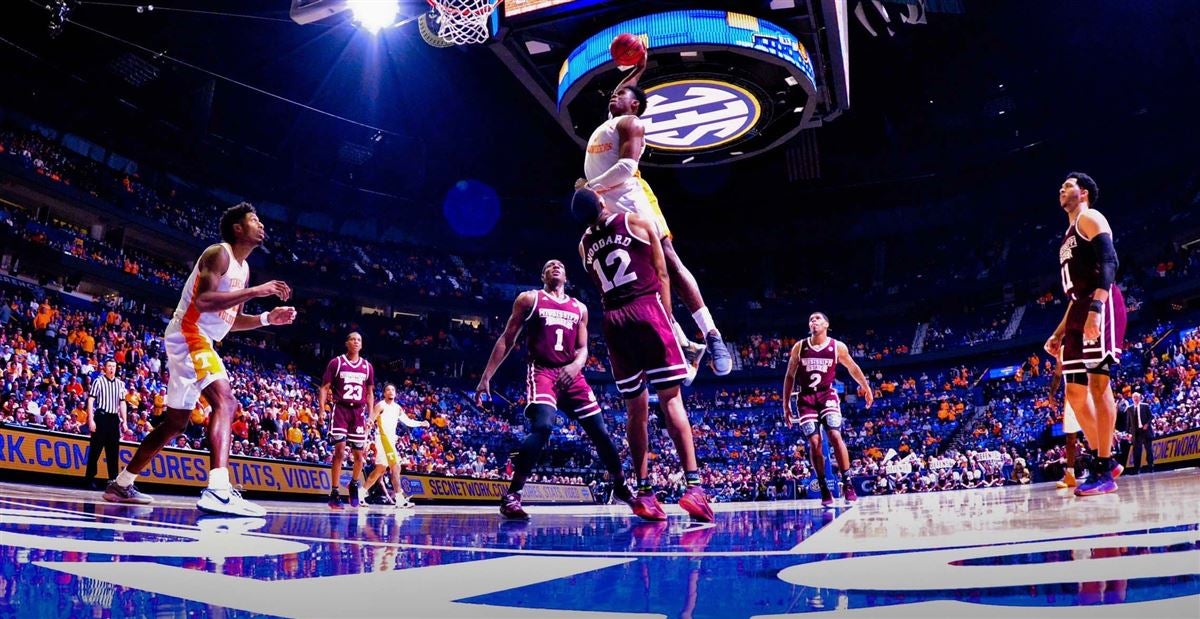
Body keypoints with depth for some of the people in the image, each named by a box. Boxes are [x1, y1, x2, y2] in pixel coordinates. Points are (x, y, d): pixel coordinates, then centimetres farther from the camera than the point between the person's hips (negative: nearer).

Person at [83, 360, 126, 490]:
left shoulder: (120, 384, 12)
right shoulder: (98, 381, -1)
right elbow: (90, 401, -5)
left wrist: (124, 421, 9)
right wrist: (91, 420, -12)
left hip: (114, 418, 4)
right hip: (101, 417, -4)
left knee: (114, 450, 5)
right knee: (96, 449, -2)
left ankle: (113, 479, 9)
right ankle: (89, 478, 5)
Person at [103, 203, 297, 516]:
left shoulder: (244, 267, 16)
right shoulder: (219, 253, -12)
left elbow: (232, 319, 22)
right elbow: (204, 301, -27)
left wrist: (268, 318, 8)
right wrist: (257, 290, -26)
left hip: (198, 341, 11)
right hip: (189, 335, -11)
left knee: (175, 423, 18)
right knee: (225, 401, -29)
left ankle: (121, 484, 32)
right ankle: (218, 490, -42)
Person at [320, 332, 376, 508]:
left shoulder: (368, 366, 10)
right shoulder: (336, 363, 0)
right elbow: (325, 388, 0)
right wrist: (321, 410, -11)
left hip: (359, 411, 4)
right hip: (340, 409, -3)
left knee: (359, 454, 7)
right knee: (340, 452, -11)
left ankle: (354, 486, 31)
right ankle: (334, 493, -4)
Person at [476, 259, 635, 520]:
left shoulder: (579, 308, 16)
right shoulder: (529, 299, 5)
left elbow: (582, 348, 13)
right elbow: (506, 339, 4)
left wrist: (575, 365, -12)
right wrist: (486, 377, -3)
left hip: (571, 375, 5)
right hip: (542, 371, -5)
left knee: (600, 431, 4)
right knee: (543, 426, -30)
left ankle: (621, 487, 27)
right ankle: (511, 496, -24)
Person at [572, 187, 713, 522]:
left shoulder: (584, 244, 15)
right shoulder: (637, 222, 5)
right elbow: (661, 274, 1)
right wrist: (667, 319, 4)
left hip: (613, 320, 4)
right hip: (647, 309, -4)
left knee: (637, 410, 9)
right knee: (671, 398, -6)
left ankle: (644, 492, 8)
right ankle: (693, 485, -15)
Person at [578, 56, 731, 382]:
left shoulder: (629, 123, 1)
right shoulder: (606, 122, 27)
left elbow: (627, 165, -15)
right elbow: (618, 95, 48)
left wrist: (591, 185, -12)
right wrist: (637, 71, 42)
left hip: (632, 201, -8)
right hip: (608, 208, 8)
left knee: (668, 264, -14)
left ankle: (712, 336, -16)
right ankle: (684, 346, 0)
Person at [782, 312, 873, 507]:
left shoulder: (838, 347, -2)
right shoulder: (799, 347, -1)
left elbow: (853, 368, 15)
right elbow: (789, 376, 7)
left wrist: (866, 388, 22)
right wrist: (786, 404, 5)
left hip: (827, 395, -1)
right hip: (806, 398, 1)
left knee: (835, 436, -17)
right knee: (814, 442, -5)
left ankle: (847, 484, -10)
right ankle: (824, 489, 1)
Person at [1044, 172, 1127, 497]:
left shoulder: (1090, 218, 2)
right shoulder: (1069, 236, 29)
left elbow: (1108, 262, -15)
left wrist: (1096, 307, -28)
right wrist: (1059, 332, 26)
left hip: (1101, 306, -10)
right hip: (1080, 310, 10)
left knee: (1098, 382, -14)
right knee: (1075, 391, 6)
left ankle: (1104, 470, -14)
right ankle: (1105, 461, 14)